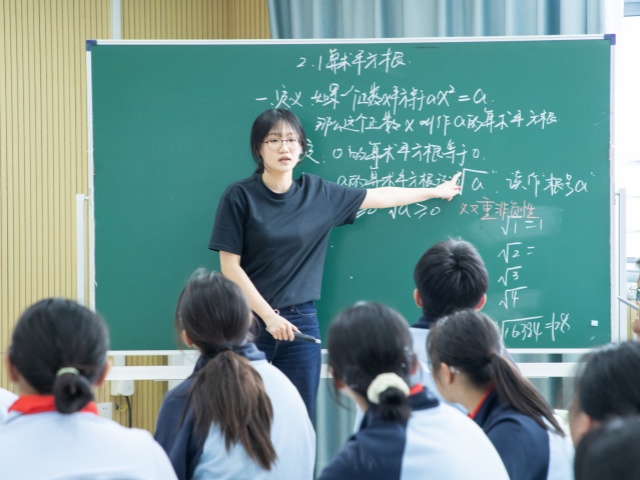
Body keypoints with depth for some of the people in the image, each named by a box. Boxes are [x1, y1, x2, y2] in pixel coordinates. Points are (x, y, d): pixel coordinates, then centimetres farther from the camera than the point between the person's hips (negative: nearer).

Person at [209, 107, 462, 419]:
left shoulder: (318, 193, 5)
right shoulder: (240, 196, -7)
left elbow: (379, 196, 17)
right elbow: (230, 266, -8)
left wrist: (436, 192, 24)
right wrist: (268, 316, -13)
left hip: (301, 321, 4)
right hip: (251, 321, -3)